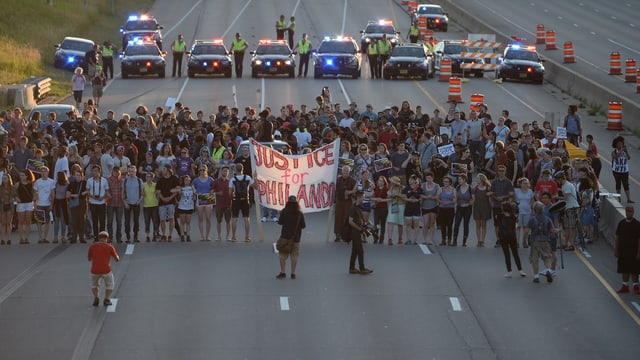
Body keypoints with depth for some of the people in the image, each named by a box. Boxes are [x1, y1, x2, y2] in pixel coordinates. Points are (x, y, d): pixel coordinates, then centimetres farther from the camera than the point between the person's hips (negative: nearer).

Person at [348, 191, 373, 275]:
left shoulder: (358, 208, 13)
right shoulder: (353, 208, -17)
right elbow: (350, 221, -21)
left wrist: (362, 230, 13)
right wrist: (359, 228, -18)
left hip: (357, 232, 9)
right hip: (355, 232, -9)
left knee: (355, 251, 12)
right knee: (360, 251, -6)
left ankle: (352, 268, 16)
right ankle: (362, 269, -3)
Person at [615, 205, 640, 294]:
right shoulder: (621, 223, 4)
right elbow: (617, 237, 8)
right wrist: (616, 250, 4)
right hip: (623, 251, 4)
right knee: (624, 270, 10)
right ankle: (625, 286, 19)